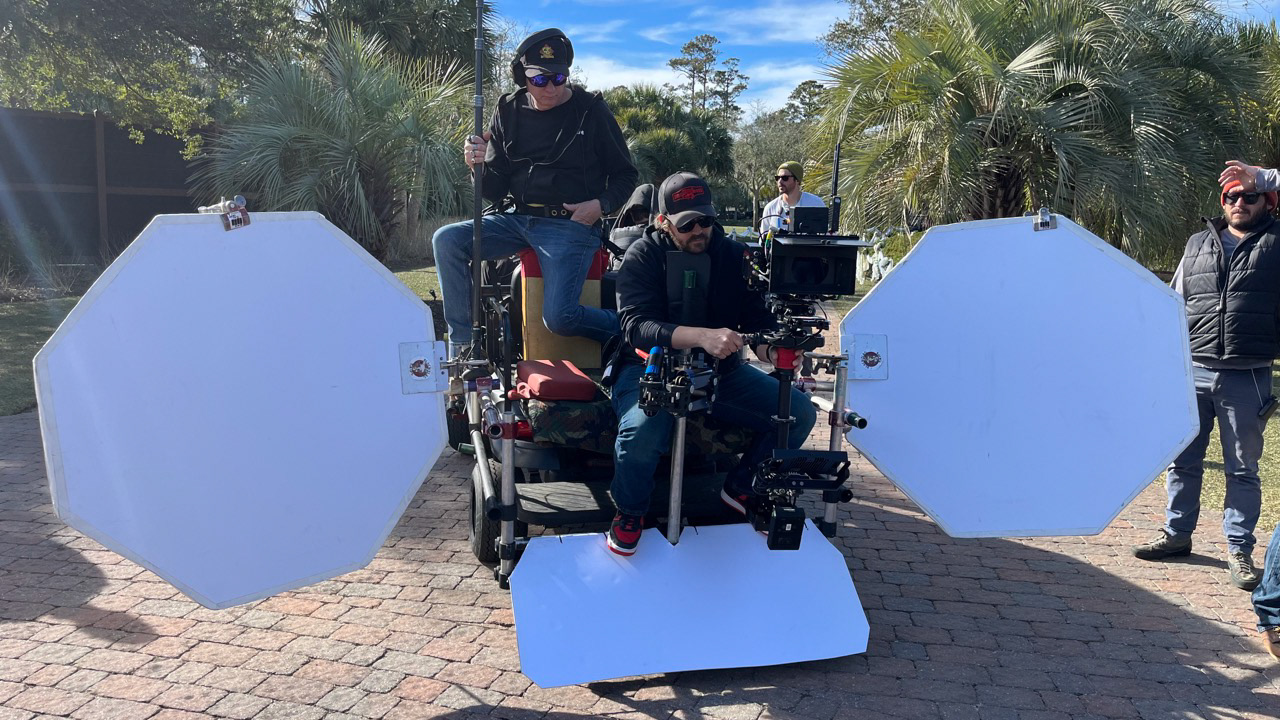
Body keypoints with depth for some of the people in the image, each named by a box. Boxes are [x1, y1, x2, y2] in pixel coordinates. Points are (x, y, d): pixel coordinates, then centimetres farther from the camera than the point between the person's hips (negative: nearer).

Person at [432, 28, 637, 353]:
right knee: (447, 240, -13)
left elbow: (624, 176, 5)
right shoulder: (509, 112, 7)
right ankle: (462, 346, -7)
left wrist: (601, 204, -15)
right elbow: (495, 191, 8)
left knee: (558, 317, -24)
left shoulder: (591, 111, -2)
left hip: (571, 225, -5)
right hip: (520, 220, 5)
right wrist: (478, 166, -14)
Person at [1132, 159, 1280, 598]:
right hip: (1192, 371, 3)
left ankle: (1240, 551, 14)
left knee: (1242, 469, 5)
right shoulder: (1199, 244, 13)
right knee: (1182, 460, 10)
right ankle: (1176, 534, 24)